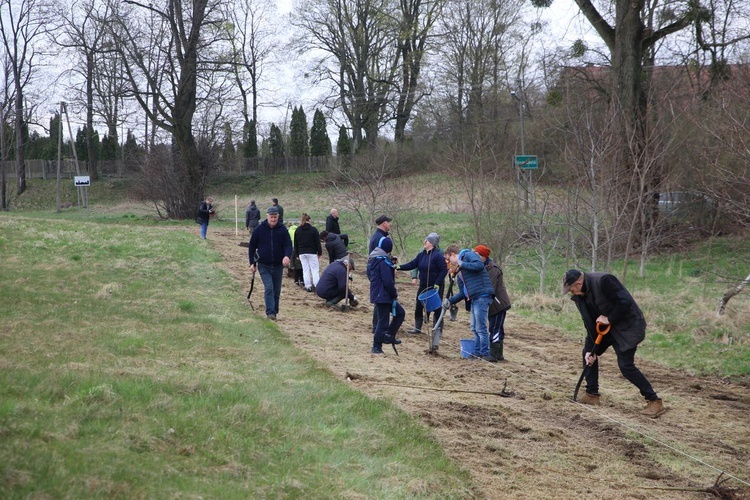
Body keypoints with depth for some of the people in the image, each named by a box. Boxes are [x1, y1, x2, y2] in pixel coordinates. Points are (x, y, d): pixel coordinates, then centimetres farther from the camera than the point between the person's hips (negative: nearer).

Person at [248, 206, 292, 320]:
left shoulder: (282, 229, -3)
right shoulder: (259, 229, -4)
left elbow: (288, 245, -8)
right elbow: (252, 247, 4)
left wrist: (287, 256, -29)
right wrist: (252, 263, -1)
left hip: (278, 265, 2)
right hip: (264, 266, -2)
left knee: (276, 291, 10)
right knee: (269, 288, -16)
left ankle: (274, 311, 23)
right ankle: (270, 312, -17)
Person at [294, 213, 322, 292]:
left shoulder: (297, 230, 4)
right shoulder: (313, 229, -5)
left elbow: (295, 244, 8)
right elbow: (318, 242, -3)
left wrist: (297, 254, 15)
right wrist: (319, 252, 4)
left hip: (302, 253, 3)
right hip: (312, 253, -3)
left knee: (305, 270, 6)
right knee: (315, 269, 1)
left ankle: (308, 286, 3)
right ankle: (317, 285, -7)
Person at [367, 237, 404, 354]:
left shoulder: (373, 260, 11)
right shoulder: (384, 262, -19)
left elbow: (370, 276, 23)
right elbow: (388, 282, -23)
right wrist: (394, 294, -9)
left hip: (376, 295, 9)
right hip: (383, 295, -9)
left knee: (400, 313, 16)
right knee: (383, 321, -2)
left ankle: (389, 336, 13)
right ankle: (376, 347, 4)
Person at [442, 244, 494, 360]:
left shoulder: (469, 255, -2)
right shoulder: (460, 273, 23)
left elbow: (479, 265, -22)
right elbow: (463, 293, 23)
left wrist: (462, 264, -12)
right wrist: (450, 301, 14)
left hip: (482, 296, -10)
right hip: (474, 298, 10)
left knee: (480, 328, -7)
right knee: (474, 328, 14)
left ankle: (485, 354, -1)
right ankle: (477, 353, 22)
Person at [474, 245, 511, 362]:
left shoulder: (493, 269, -17)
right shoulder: (484, 268, 13)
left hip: (498, 304, -10)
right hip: (493, 305, 10)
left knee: (495, 329, -10)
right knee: (497, 330, 14)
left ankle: (493, 355, -10)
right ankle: (499, 355, 20)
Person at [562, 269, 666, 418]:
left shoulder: (603, 281, -27)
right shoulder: (580, 295, 0)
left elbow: (625, 302, -30)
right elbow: (590, 323, 4)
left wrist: (609, 319, -21)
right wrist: (590, 349, -1)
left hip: (628, 325, -9)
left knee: (625, 365, -15)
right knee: (587, 352, 10)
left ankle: (655, 402, -9)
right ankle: (592, 395, 21)